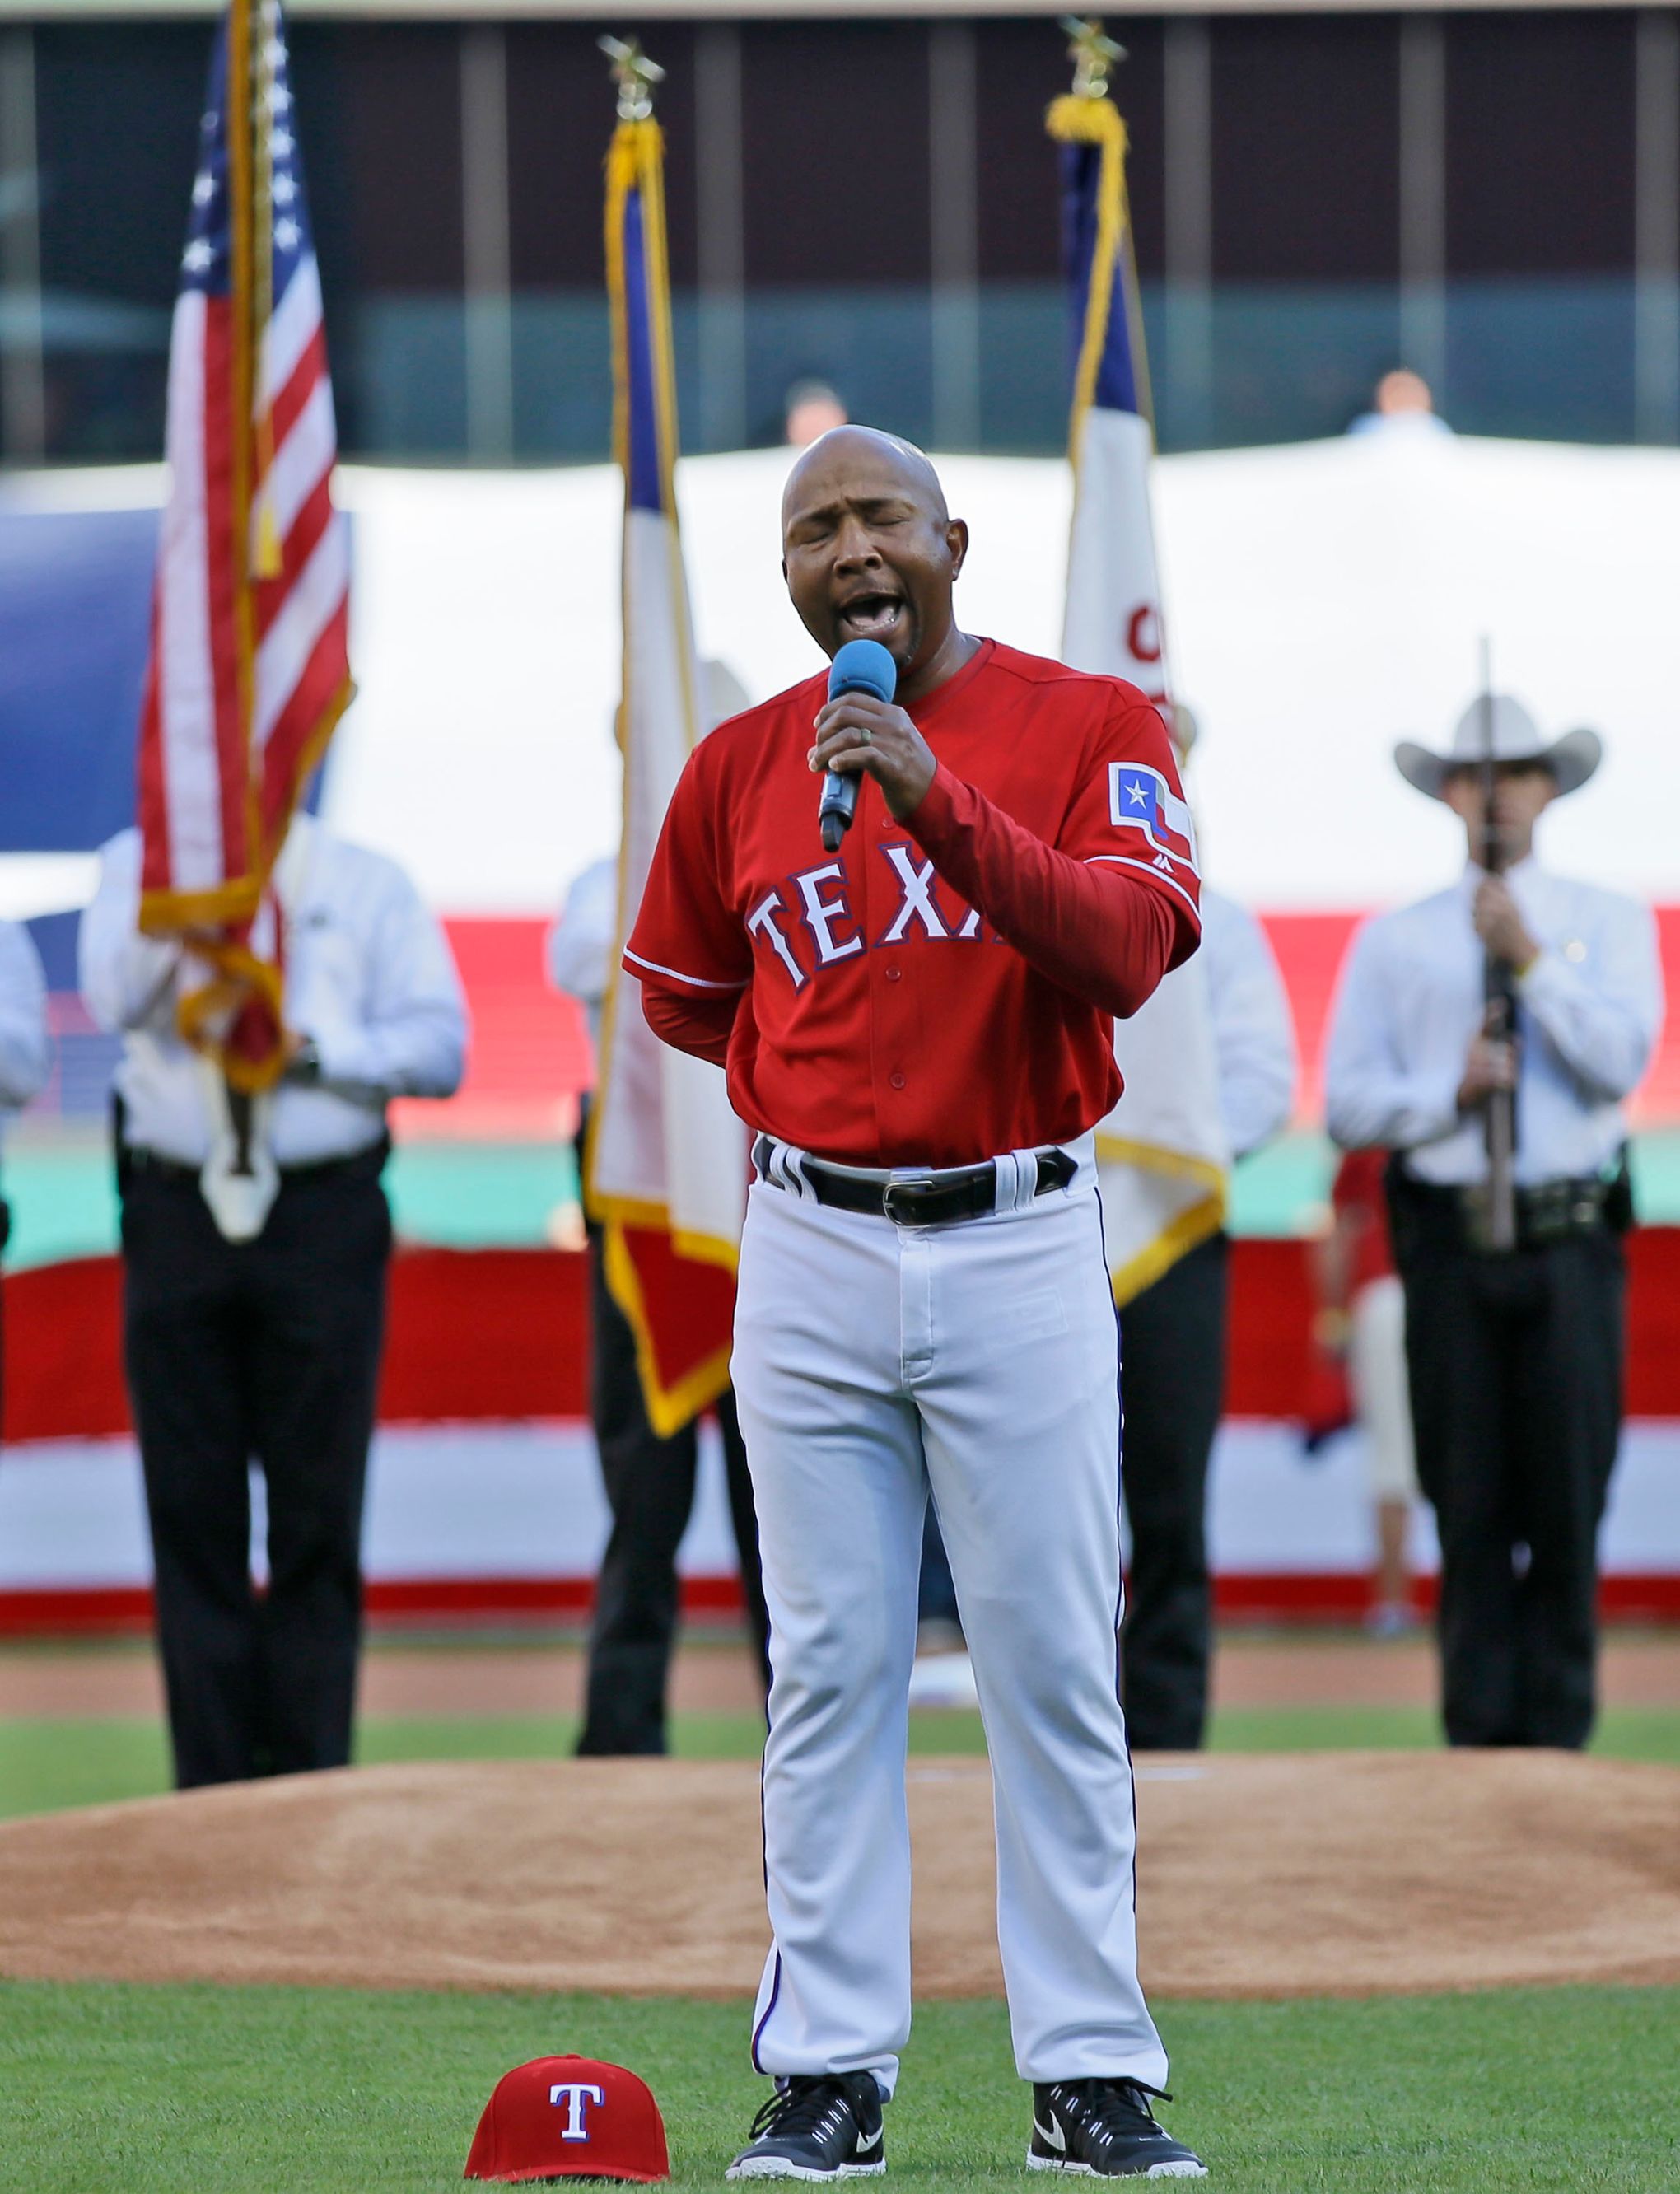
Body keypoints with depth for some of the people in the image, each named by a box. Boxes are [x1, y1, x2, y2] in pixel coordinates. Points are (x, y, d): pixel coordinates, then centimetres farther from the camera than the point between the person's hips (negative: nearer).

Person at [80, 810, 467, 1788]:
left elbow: (441, 1045, 0)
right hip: (179, 1217, 1)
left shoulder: (367, 883, 8)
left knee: (319, 1519, 0)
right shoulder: (140, 865, 10)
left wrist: (317, 1050, -13)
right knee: (192, 1509, 1)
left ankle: (311, 1778, 5)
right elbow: (116, 999, -9)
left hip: (323, 1220, -1)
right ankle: (212, 1791, 6)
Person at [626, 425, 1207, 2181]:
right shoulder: (737, 769, 6)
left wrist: (942, 803, -28)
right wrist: (836, 1087, 13)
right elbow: (682, 999, 21)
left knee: (1056, 1667, -1)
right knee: (830, 1669, 3)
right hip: (811, 1254, 2)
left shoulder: (1088, 728, -2)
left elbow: (1124, 953, -19)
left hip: (1022, 1251, -2)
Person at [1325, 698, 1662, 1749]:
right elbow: (1349, 1104, 7)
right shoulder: (1395, 942, 12)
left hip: (1571, 1239, 0)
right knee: (1469, 1505, 0)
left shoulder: (1608, 922, 12)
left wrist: (1531, 959, -11)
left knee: (1568, 1502, -3)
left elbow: (1620, 1062, -3)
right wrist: (1451, 1092, -9)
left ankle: (1557, 1735, 3)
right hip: (1450, 1240, 0)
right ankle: (1479, 1734, 4)